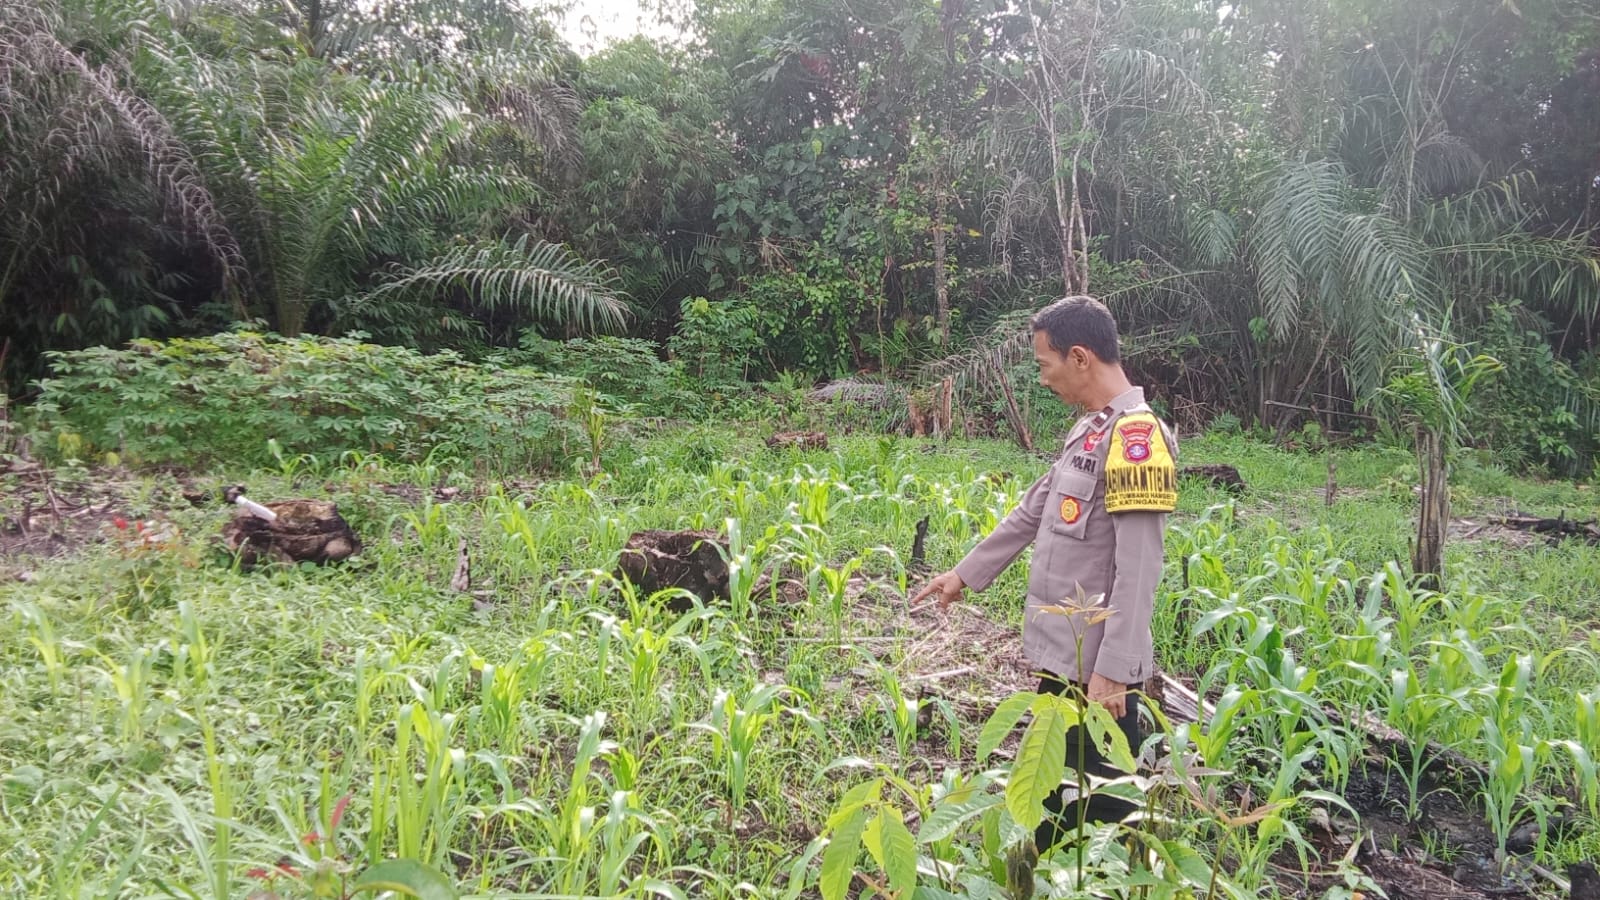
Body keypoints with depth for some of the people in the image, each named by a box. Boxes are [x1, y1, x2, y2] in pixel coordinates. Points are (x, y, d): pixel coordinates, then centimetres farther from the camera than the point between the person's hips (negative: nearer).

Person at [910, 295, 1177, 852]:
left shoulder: (1135, 437, -18)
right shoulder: (1090, 431, 11)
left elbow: (1138, 570, -22)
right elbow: (1033, 512, 21)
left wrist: (1113, 670, -23)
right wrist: (966, 573, 26)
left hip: (1096, 667, -9)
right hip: (1063, 654, 9)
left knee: (1100, 808, 4)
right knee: (1055, 791, 21)